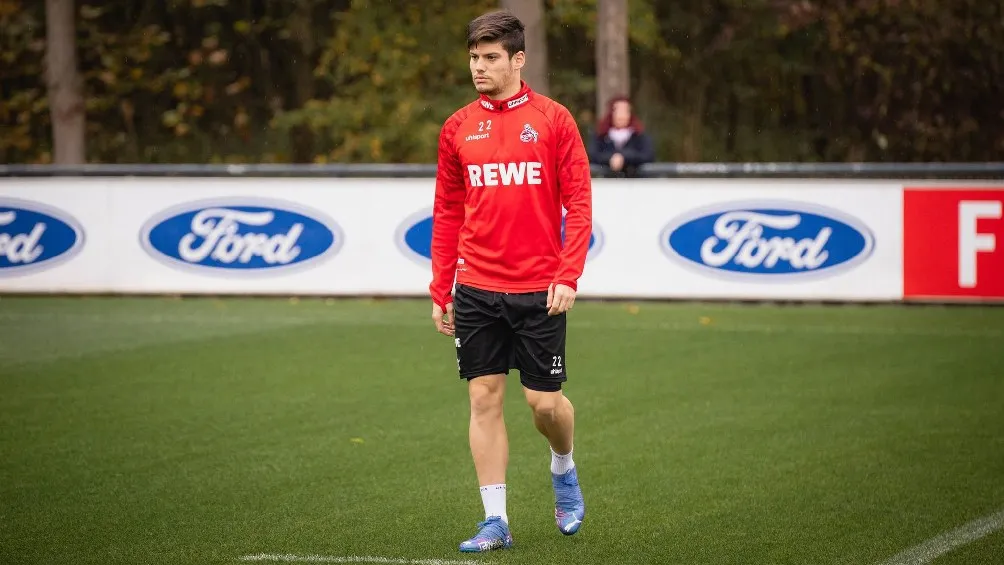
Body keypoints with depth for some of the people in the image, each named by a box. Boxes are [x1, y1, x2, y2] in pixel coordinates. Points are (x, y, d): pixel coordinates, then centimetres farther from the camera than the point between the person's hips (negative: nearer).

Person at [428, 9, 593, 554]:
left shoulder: (553, 119, -2)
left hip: (538, 289, -3)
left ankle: (564, 469, 33)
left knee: (544, 401, 1)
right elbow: (447, 214, 11)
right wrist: (441, 290, 7)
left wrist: (568, 277, -12)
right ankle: (495, 521, 5)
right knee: (484, 398, 0)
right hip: (476, 290, 3)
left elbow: (578, 203, -3)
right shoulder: (457, 127, 6)